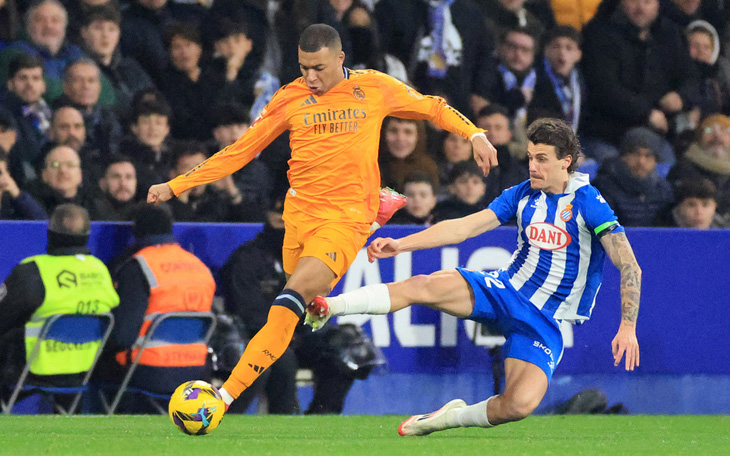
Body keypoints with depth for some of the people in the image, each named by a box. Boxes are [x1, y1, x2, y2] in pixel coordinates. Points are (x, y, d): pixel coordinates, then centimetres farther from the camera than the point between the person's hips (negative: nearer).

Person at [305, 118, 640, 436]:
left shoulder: (588, 203, -12)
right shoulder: (522, 195, 4)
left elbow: (630, 267, -16)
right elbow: (463, 227, 2)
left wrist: (628, 327, -26)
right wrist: (400, 245, -7)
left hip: (544, 323, -3)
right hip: (505, 290, 4)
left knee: (520, 405, -28)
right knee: (425, 286, -24)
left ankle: (454, 416, -1)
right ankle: (326, 307, -26)